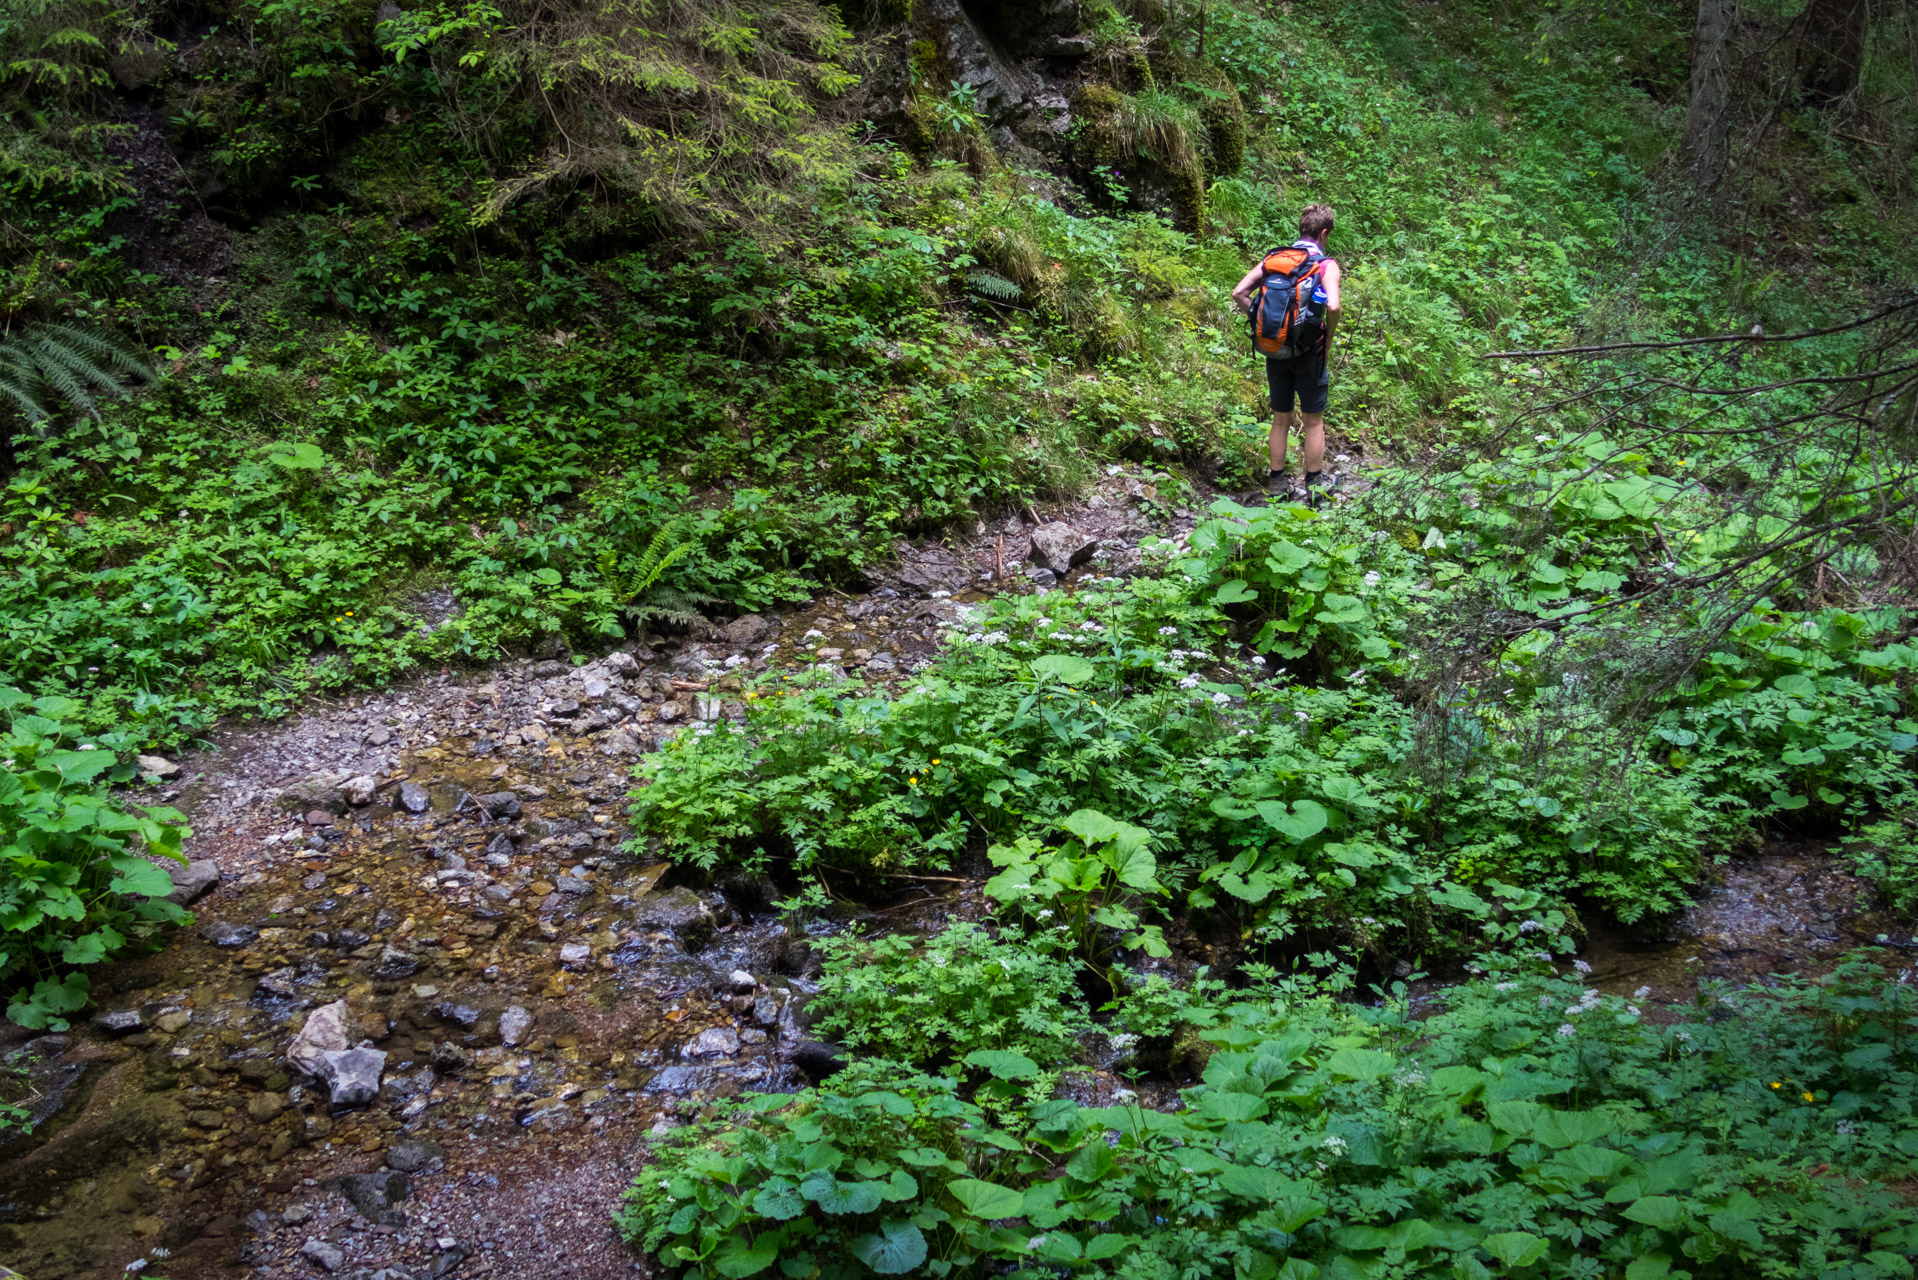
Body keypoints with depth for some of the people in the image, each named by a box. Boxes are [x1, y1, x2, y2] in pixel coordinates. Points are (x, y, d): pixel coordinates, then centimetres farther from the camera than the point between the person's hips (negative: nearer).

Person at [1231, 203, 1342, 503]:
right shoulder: (1326, 265, -8)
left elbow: (1239, 293, -3)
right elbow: (1333, 306, -23)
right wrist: (1328, 342, -9)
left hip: (1275, 350, 4)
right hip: (1309, 352, -4)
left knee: (1280, 419, 15)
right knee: (1313, 421, 9)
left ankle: (1276, 484, 19)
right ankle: (1314, 485, 16)